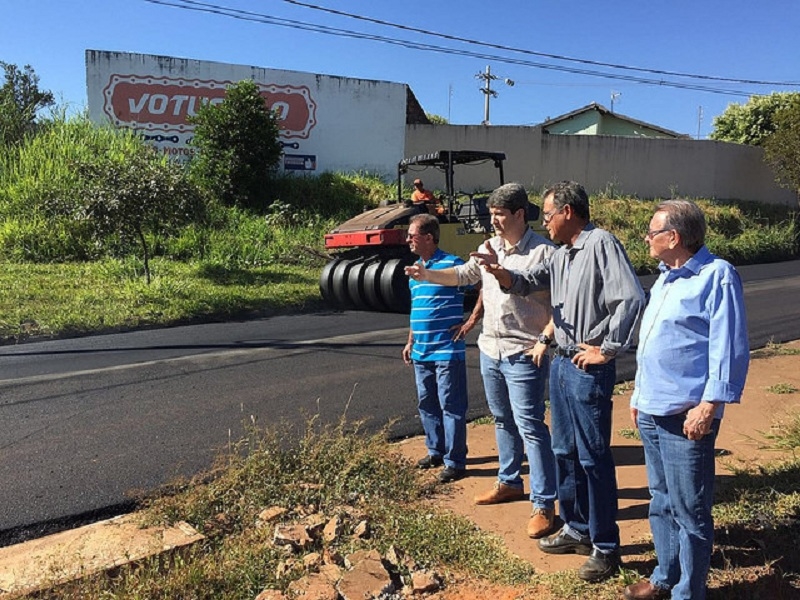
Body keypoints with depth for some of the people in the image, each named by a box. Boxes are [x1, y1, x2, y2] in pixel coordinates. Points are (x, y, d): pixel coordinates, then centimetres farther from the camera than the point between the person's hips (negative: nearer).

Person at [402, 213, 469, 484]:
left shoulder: (452, 264, -11)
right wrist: (410, 342, 20)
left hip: (447, 351, -8)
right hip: (421, 352, 8)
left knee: (451, 407, 1)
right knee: (427, 404, 17)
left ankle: (455, 461, 11)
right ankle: (436, 451, 32)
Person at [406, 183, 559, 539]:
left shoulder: (544, 252, -14)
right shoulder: (489, 247, 7)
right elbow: (464, 274, 19)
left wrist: (544, 339, -18)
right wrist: (428, 275, 7)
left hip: (523, 355, -7)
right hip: (490, 350, 8)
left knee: (530, 426, -5)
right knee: (503, 421, 19)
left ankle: (543, 504, 5)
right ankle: (509, 482, 36)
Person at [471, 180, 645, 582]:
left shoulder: (600, 243, -15)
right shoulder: (561, 254, 13)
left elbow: (632, 298, -23)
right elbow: (527, 283, 16)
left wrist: (607, 348, -18)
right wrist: (499, 270, -5)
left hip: (589, 368, -9)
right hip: (561, 362, 9)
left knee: (593, 457, 1)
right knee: (565, 451, 17)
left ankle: (605, 546, 16)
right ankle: (577, 529, 33)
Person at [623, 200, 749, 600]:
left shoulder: (717, 276, -11)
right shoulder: (666, 278, 15)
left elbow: (729, 349, -16)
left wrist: (708, 406, -19)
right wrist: (639, 396, 21)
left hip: (686, 417, -9)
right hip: (651, 413, 9)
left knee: (689, 511, 4)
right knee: (661, 503, 19)